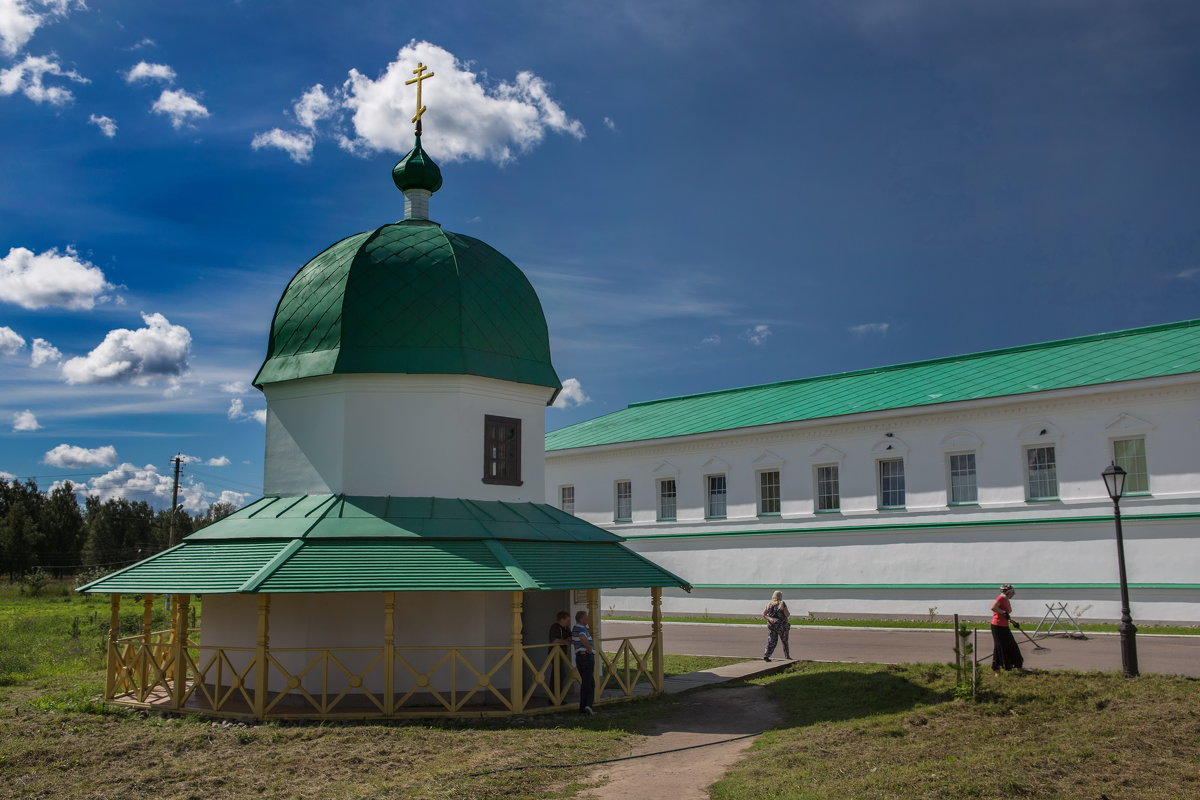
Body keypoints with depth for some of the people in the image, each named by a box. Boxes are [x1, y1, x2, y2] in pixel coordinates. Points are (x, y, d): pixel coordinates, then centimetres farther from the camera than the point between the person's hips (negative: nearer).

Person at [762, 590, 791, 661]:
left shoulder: (769, 604, 4)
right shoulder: (782, 604, -9)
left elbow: (763, 614, -1)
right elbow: (787, 615, -11)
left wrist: (769, 619, -10)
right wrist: (789, 614, 10)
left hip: (771, 625, 3)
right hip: (782, 626, -3)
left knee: (771, 642, 5)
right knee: (785, 641, 17)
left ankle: (766, 655, -13)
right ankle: (787, 656, 28)